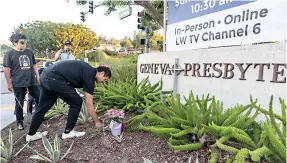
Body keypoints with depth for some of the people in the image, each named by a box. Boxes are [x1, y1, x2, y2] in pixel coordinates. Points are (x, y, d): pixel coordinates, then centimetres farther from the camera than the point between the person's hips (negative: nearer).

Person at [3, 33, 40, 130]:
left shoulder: (30, 52, 11)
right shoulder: (9, 54, -2)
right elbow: (6, 69, -4)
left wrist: (37, 76, 13)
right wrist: (9, 83, -6)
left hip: (32, 81, 4)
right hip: (18, 83, -4)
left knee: (39, 98, 7)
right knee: (19, 103, 7)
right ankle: (19, 122, 23)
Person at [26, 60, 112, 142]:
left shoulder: (88, 69, 19)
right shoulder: (90, 75, -6)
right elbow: (89, 104, -4)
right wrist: (97, 121, 6)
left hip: (45, 75, 10)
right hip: (54, 79, -10)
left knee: (43, 105, 20)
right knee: (76, 102, 2)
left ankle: (31, 134, 34)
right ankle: (68, 132, 14)